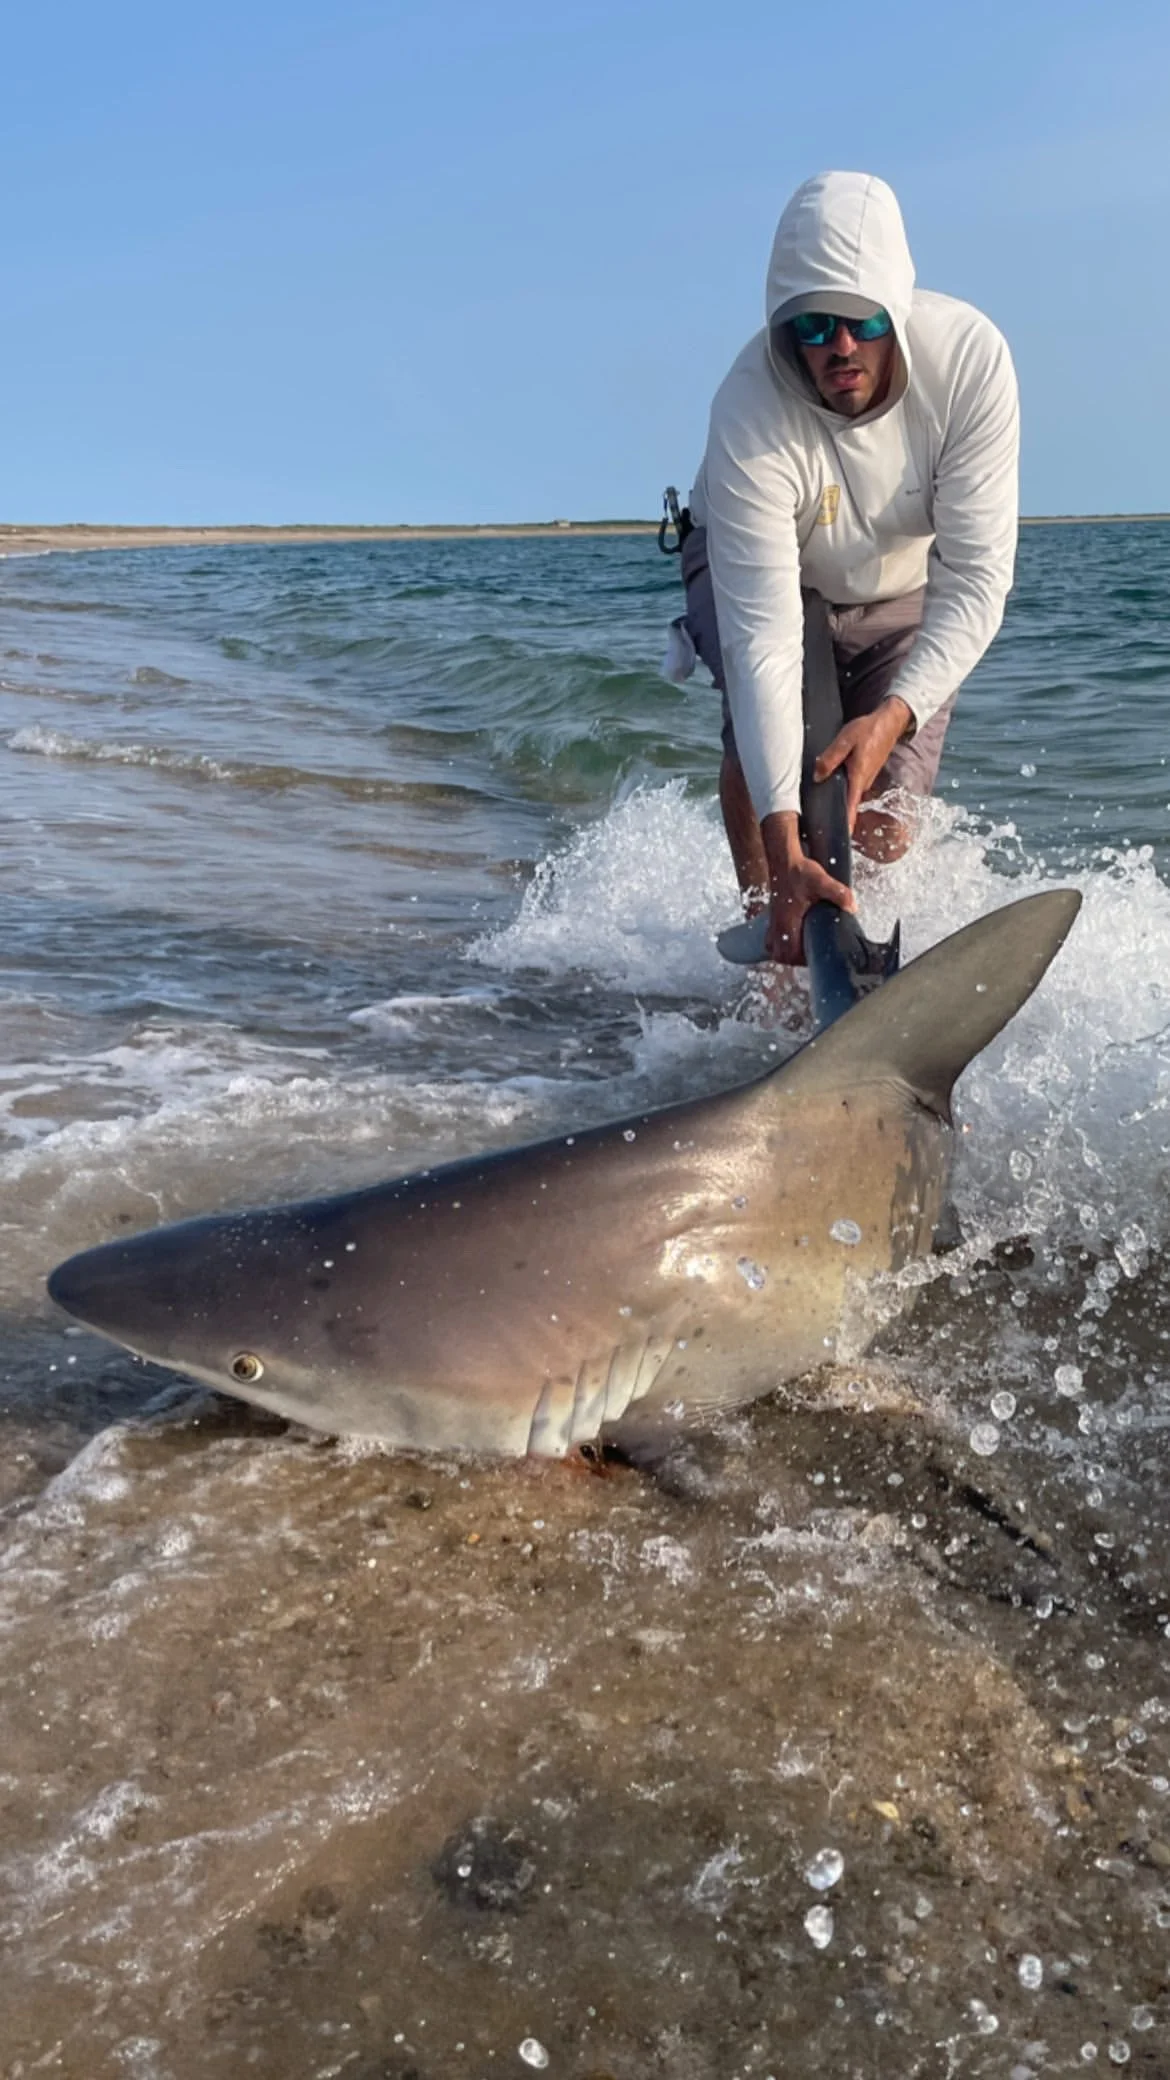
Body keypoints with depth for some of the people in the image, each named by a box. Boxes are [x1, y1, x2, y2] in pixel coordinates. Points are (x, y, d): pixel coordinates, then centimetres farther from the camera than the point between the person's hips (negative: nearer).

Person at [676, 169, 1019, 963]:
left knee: (882, 831, -7)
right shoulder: (751, 417, -37)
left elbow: (978, 574, -30)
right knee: (766, 711, -34)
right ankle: (766, 916, -12)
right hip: (756, 568, -1)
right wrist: (785, 849, -51)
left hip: (903, 587, 2)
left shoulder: (972, 356, -32)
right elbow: (762, 633, -44)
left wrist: (895, 714, -45)